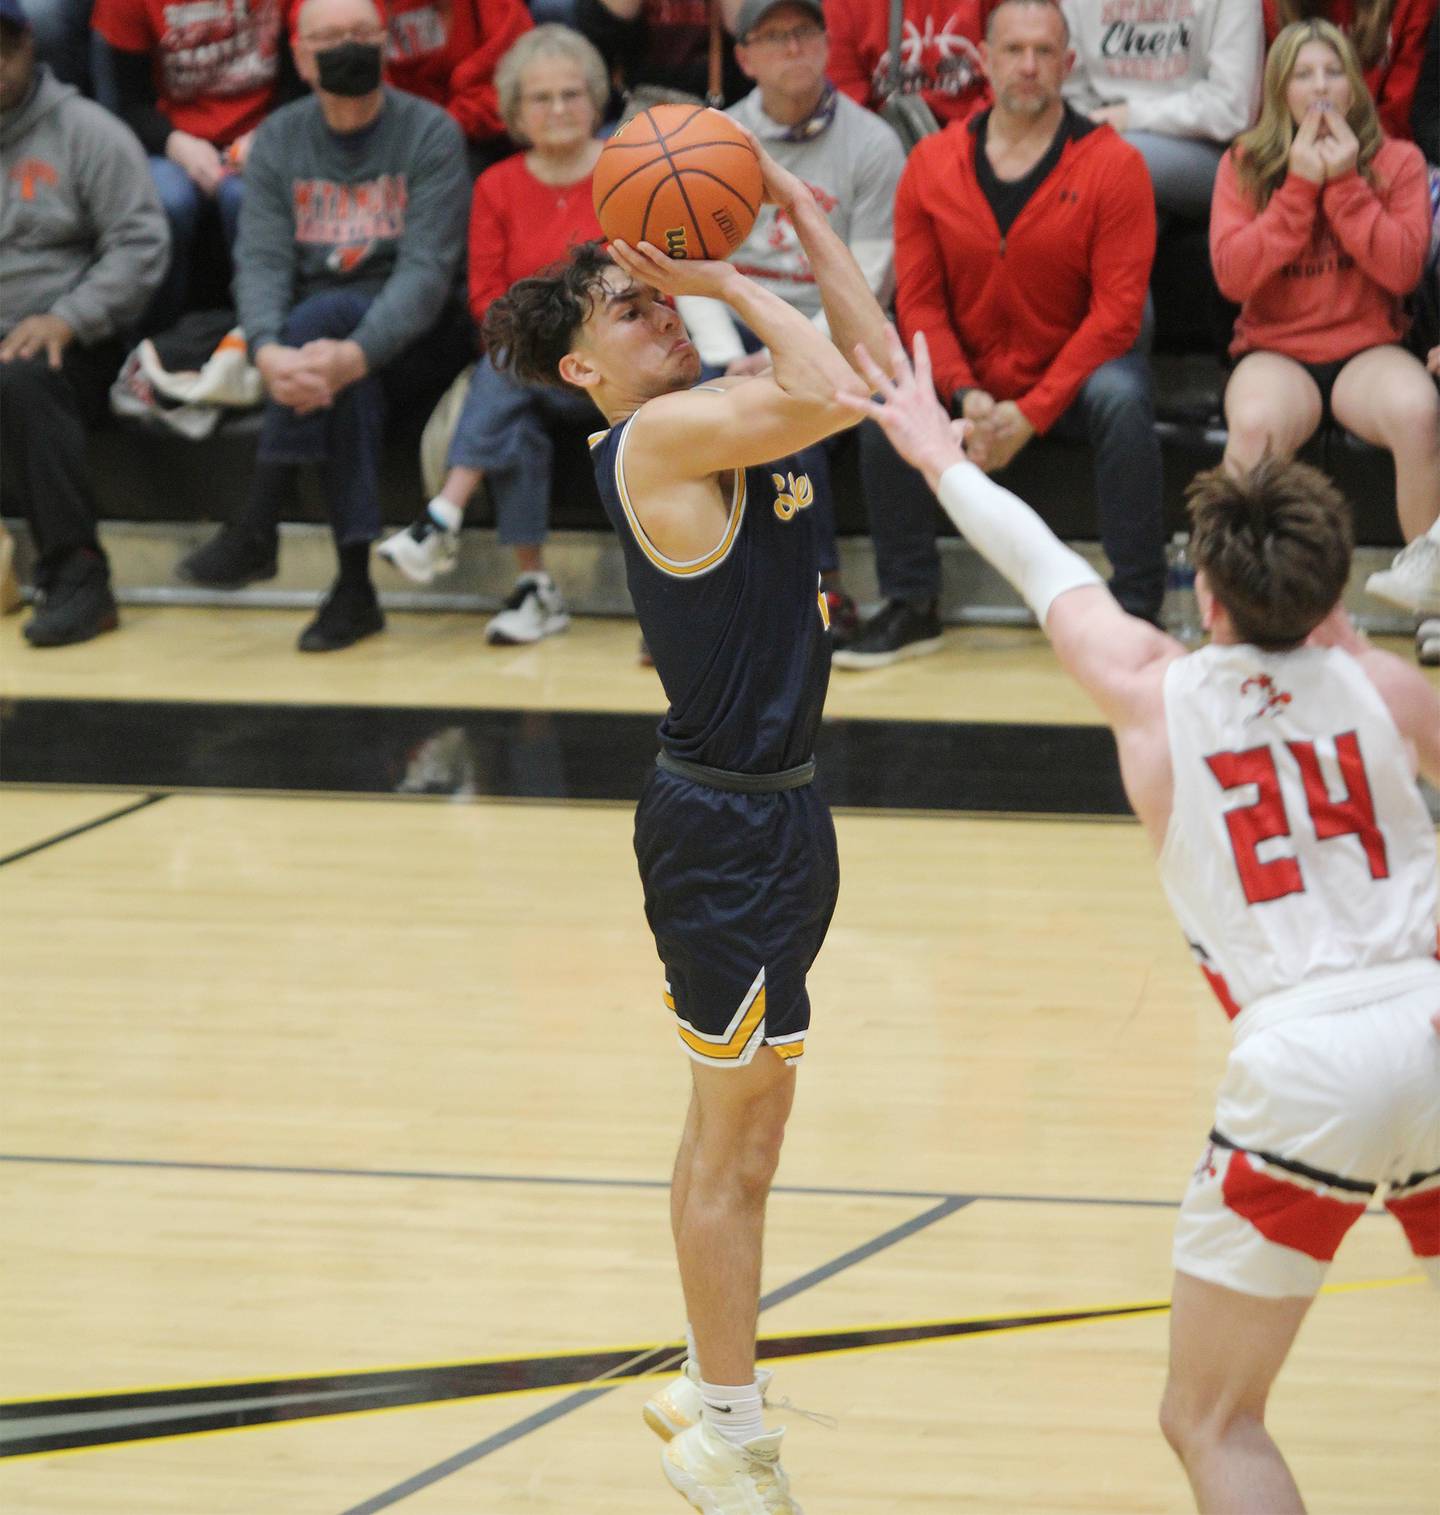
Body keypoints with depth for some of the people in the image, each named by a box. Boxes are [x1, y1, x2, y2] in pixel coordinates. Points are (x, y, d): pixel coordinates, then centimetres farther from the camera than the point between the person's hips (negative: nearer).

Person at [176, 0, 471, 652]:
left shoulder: (430, 133, -5)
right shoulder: (278, 141, 6)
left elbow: (427, 268, -17)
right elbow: (261, 262, -7)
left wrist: (356, 352, -36)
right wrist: (267, 351, -31)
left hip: (414, 337, -3)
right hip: (313, 329, 3)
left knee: (319, 315, -35)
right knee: (348, 389, -34)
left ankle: (255, 531, -36)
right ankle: (354, 587, -36)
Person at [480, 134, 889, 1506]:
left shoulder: (723, 415, 10)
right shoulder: (661, 435, -16)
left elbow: (874, 363, 10)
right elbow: (834, 393, -29)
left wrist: (794, 208, 5)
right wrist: (721, 279, -18)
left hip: (776, 809, 9)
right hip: (724, 818, -9)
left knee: (746, 1122, 18)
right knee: (733, 1129, -1)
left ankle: (709, 1392, 30)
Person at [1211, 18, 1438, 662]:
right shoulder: (1244, 166, 4)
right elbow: (1231, 275, -9)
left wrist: (1344, 182, -12)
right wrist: (1299, 188, -12)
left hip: (1366, 347, 0)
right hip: (1274, 350, 0)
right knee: (1256, 422, -38)